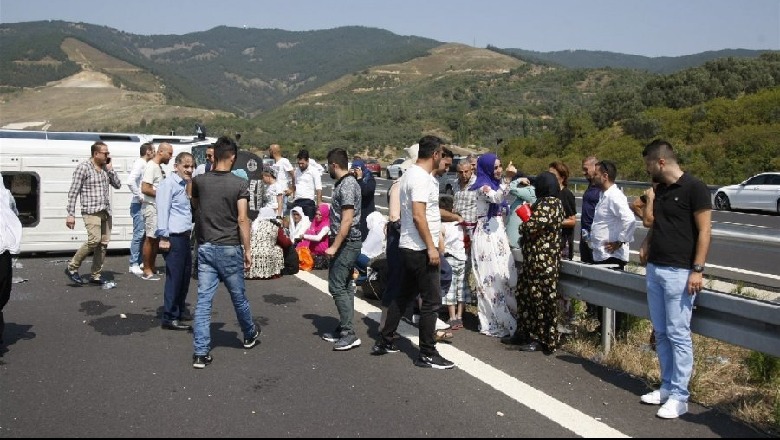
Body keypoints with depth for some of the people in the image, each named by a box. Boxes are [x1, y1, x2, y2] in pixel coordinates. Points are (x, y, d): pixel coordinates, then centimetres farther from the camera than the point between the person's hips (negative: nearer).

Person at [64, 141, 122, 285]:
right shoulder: (83, 167, -7)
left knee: (104, 243, 5)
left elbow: (118, 185, 12)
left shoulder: (106, 168, 12)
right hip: (91, 211, -7)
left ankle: (96, 275, 13)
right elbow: (73, 192, -8)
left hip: (106, 211, 7)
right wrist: (71, 214, -13)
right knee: (94, 240, -20)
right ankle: (72, 267, -2)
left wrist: (110, 168, 1)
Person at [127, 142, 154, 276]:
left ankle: (140, 262, 19)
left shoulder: (145, 164, 16)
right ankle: (134, 265, -2)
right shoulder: (139, 164, -12)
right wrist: (140, 197, -20)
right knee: (139, 234, -7)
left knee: (143, 234, 12)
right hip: (139, 205, -9)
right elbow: (130, 181, -26)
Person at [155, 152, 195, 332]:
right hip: (173, 238, -9)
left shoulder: (184, 185, 17)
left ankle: (179, 311, 29)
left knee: (185, 276, 16)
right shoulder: (168, 184, -11)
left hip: (184, 236, 9)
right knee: (174, 278, -4)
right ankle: (170, 318, 4)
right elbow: (163, 210, -17)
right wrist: (164, 238, -19)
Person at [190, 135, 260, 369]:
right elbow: (242, 219, -14)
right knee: (239, 297, 15)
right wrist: (247, 250, -7)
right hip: (230, 248, -3)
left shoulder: (199, 181, 0)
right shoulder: (240, 184, -11)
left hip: (205, 247, 3)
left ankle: (200, 352, 2)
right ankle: (250, 336, 37)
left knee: (203, 300, 3)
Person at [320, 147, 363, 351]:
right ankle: (344, 329, 21)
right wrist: (335, 243, 21)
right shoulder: (347, 182, 14)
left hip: (346, 243, -10)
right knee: (345, 286, 13)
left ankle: (349, 334, -7)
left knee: (337, 286, -9)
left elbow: (347, 220, -23)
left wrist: (334, 246, -23)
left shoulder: (346, 186, -17)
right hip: (347, 243, 10)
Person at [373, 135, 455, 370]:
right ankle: (427, 354, 5)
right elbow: (418, 216, -24)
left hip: (409, 247, 10)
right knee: (431, 300, -3)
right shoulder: (421, 178, -17)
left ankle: (384, 342, 25)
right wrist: (431, 247, -21)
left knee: (404, 295, 18)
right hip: (421, 249, -10)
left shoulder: (411, 173, 14)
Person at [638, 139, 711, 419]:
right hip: (655, 269, 8)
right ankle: (667, 388, 22)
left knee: (678, 335, -4)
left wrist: (697, 270, -17)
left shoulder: (694, 188, -10)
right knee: (661, 333, 12)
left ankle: (679, 397, 4)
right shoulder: (659, 190, 12)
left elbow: (704, 231, -12)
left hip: (679, 272, -8)